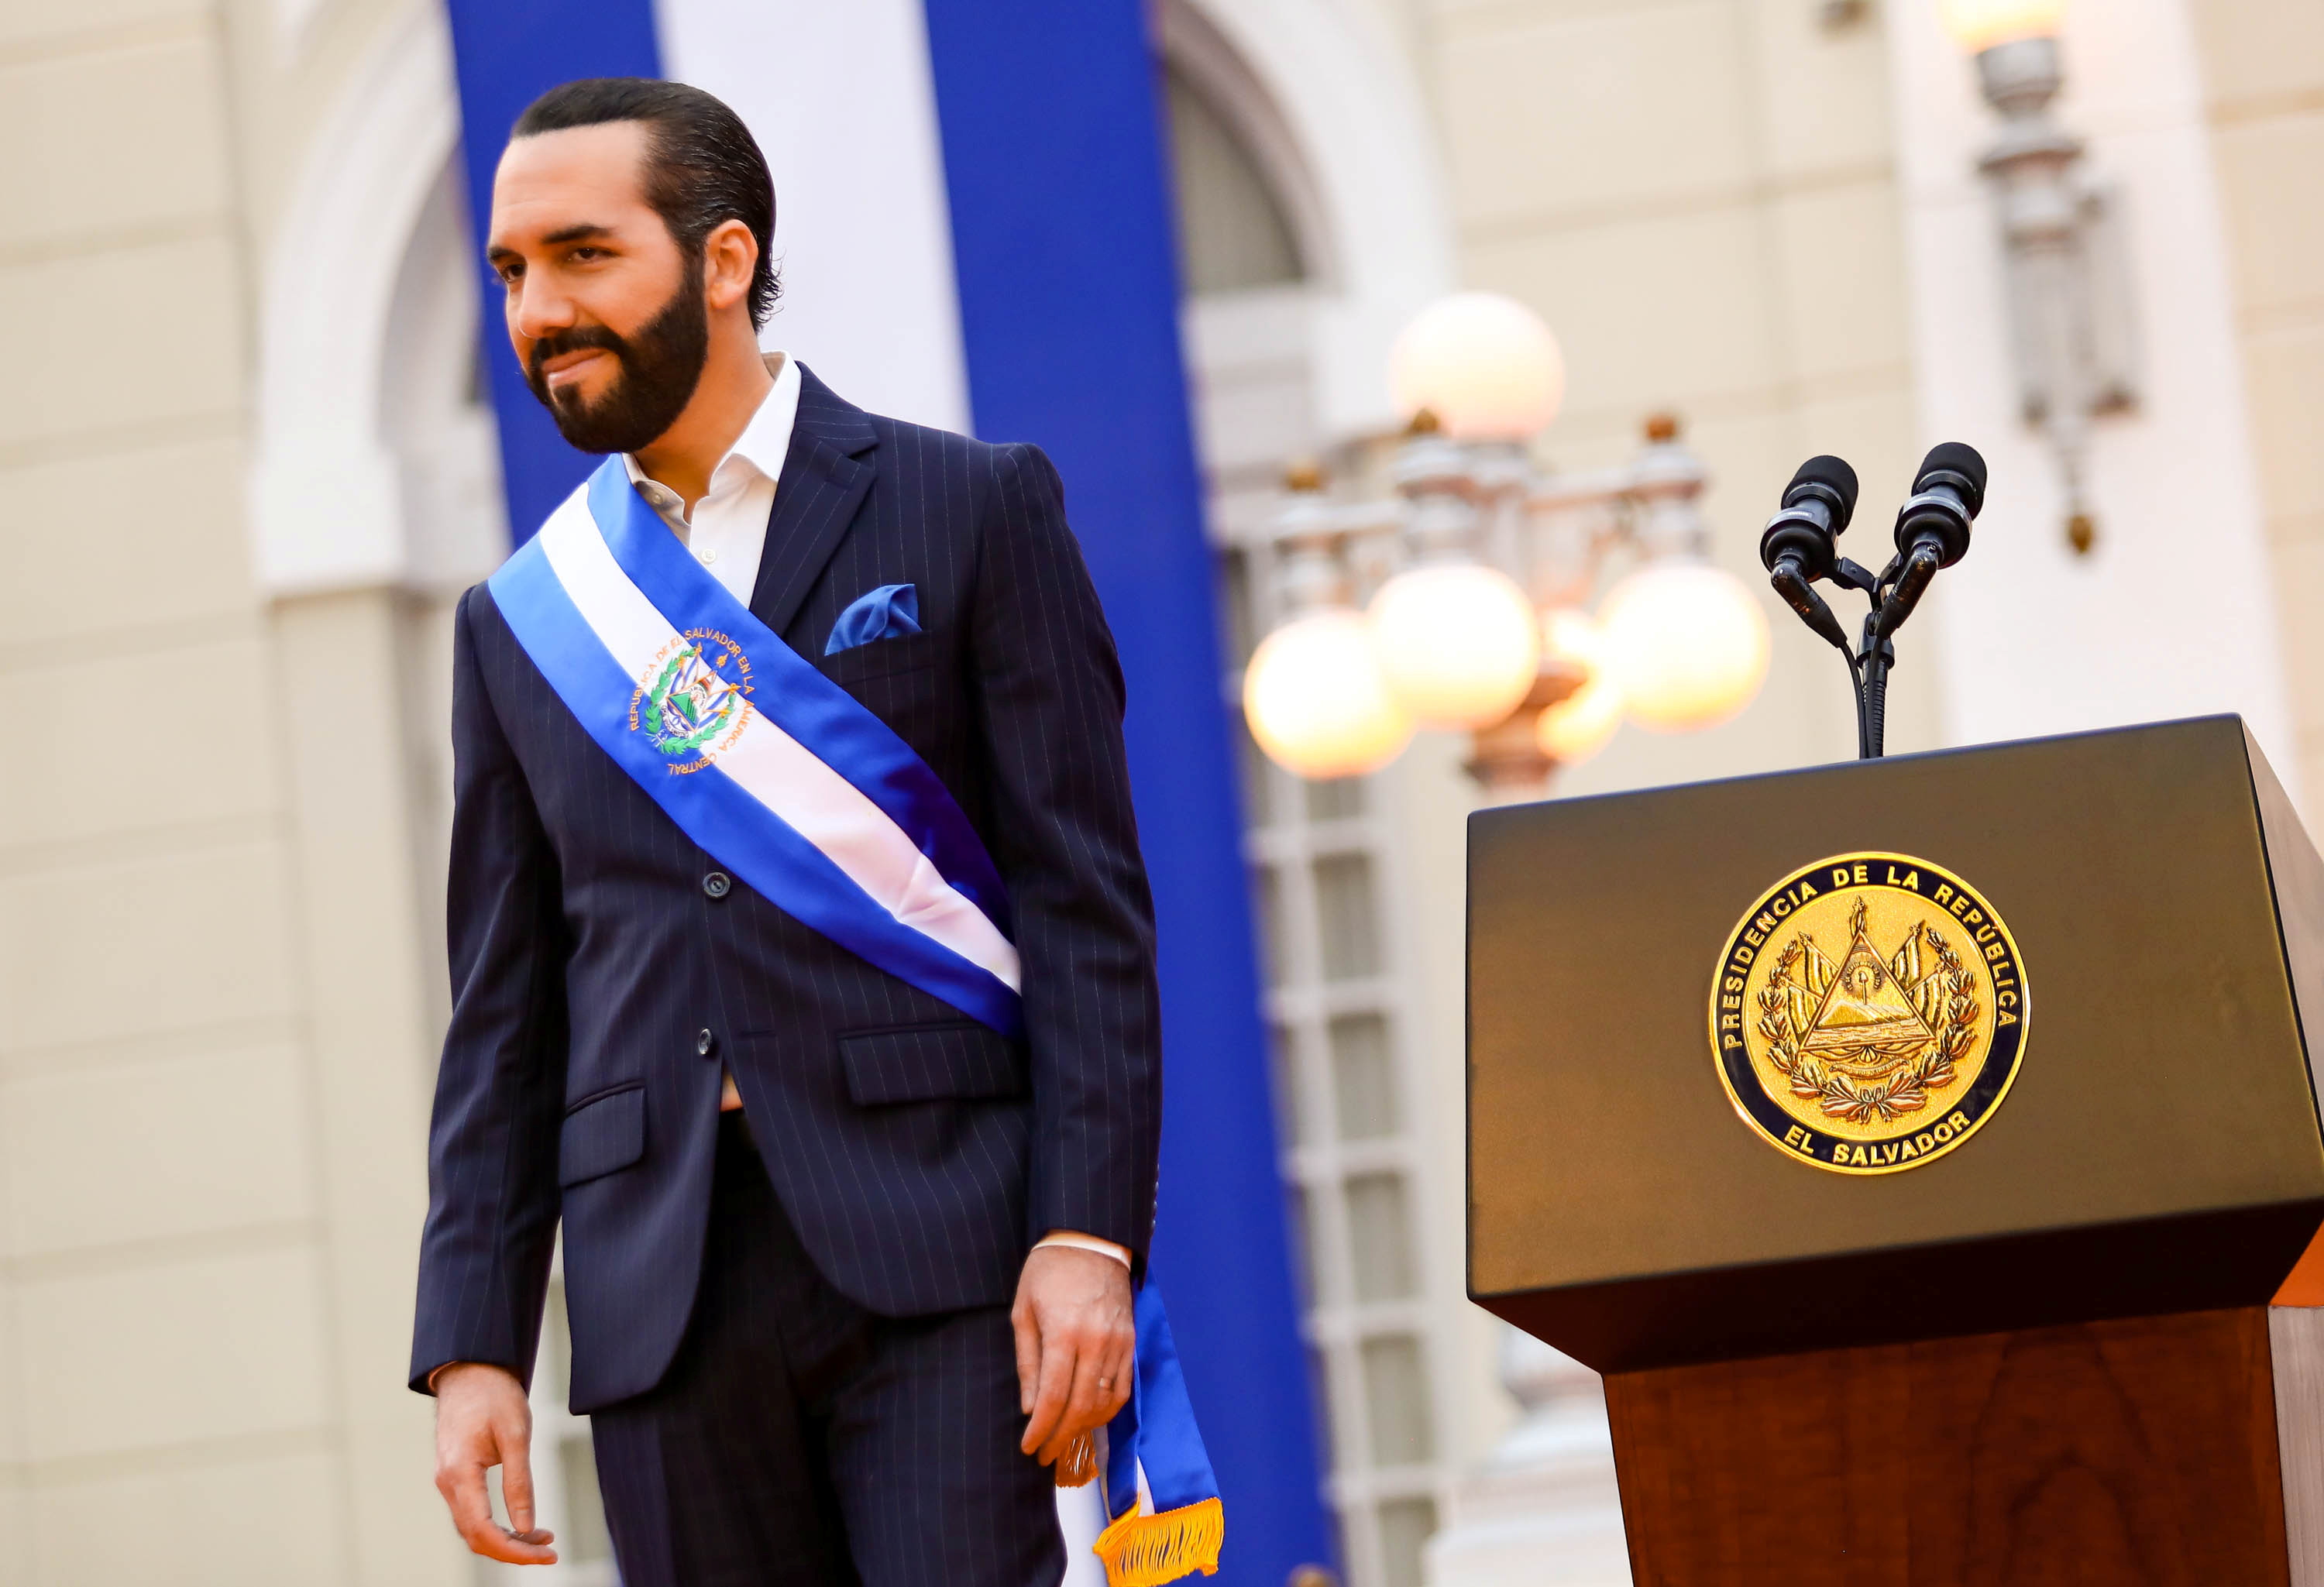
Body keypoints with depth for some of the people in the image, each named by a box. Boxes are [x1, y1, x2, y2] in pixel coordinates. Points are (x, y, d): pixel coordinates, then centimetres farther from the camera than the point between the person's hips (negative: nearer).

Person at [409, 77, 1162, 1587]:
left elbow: (1086, 901, -1)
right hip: (665, 1292, 4)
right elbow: (506, 1014, 15)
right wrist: (471, 1347, 6)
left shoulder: (974, 512, 5)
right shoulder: (523, 621, 16)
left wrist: (1089, 1237, -12)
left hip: (937, 1251, -3)